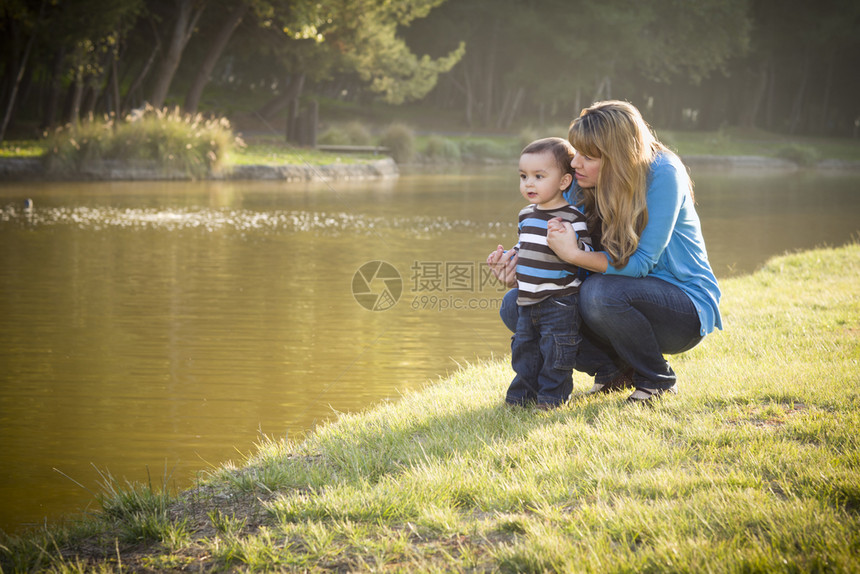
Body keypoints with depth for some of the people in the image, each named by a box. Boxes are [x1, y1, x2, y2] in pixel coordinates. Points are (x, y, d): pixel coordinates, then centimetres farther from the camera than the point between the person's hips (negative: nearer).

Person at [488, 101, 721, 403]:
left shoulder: (662, 174, -23)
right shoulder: (583, 184, -3)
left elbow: (641, 263, -25)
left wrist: (574, 254, -34)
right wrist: (518, 260, -16)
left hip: (686, 306, -7)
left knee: (600, 292, -37)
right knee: (515, 305, -7)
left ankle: (657, 381, -10)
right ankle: (611, 371, 5)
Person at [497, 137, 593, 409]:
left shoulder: (572, 216, -13)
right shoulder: (526, 215, 11)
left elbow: (587, 252, -18)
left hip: (559, 301, -8)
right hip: (528, 300, 8)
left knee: (555, 351, -2)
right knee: (524, 348, 14)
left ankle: (552, 396, 11)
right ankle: (522, 395, 26)